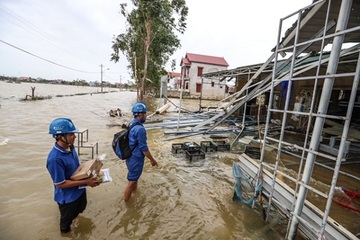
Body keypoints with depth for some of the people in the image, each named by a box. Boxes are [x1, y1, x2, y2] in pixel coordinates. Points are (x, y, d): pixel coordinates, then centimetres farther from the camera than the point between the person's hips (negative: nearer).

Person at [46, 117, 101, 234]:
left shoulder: (70, 147, -11)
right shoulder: (55, 158, -35)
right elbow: (60, 184, -28)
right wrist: (86, 182, -26)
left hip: (79, 190, 7)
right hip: (67, 197, -6)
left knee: (80, 208, 33)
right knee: (67, 217, 24)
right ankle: (65, 230, 54)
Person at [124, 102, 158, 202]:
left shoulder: (131, 124, 3)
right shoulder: (140, 129, -28)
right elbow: (144, 148, -24)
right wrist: (152, 160, -11)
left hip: (130, 157, 9)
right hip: (136, 159, -9)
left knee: (134, 178, 28)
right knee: (131, 182, 8)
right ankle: (126, 202, 26)